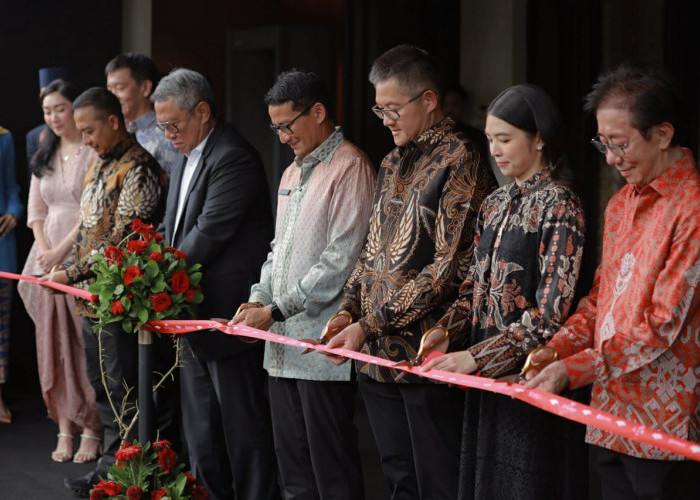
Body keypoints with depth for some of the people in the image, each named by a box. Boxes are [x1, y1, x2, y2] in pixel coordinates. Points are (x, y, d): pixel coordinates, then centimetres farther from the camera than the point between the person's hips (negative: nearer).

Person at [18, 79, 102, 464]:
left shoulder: (95, 152, -6)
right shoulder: (44, 155, 15)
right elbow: (36, 209, 15)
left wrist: (62, 251, -13)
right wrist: (44, 250, -1)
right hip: (48, 258, 6)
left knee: (87, 344, -6)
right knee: (54, 345, 4)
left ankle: (91, 431, 0)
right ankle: (65, 428, 9)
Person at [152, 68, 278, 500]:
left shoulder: (234, 158, -17)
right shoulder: (189, 159, 15)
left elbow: (209, 234, -22)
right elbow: (173, 228, 19)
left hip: (229, 313, -10)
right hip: (197, 313, 10)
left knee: (242, 423, -3)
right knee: (201, 426, 17)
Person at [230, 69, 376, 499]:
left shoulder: (350, 167, -10)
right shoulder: (293, 173, 20)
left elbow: (341, 260, -17)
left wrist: (277, 310, -15)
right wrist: (258, 300, 7)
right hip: (284, 345, 9)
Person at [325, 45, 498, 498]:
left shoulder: (460, 163, -10)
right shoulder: (393, 165, 16)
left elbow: (449, 269, -16)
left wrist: (369, 325, -17)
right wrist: (348, 311, 3)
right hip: (378, 357, 8)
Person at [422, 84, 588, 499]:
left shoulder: (560, 207, -11)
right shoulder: (496, 204, 12)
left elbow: (549, 313, -17)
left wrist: (475, 357, -21)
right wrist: (443, 332, -5)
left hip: (530, 375, -7)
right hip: (487, 376, 7)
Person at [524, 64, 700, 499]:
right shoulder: (621, 204, 15)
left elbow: (662, 325, -18)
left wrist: (573, 370, -19)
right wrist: (557, 348, 0)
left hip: (665, 429, -8)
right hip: (611, 417, 8)